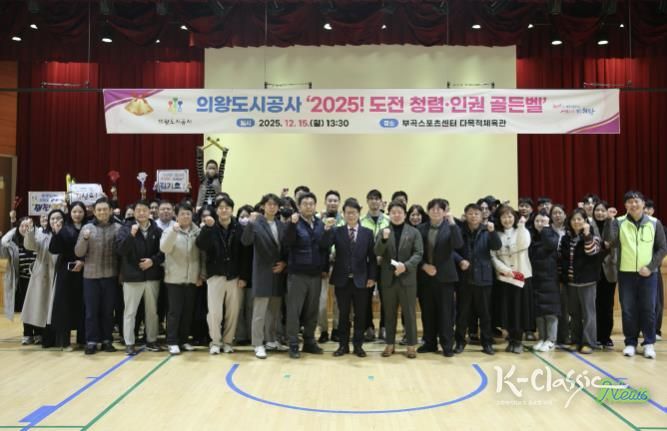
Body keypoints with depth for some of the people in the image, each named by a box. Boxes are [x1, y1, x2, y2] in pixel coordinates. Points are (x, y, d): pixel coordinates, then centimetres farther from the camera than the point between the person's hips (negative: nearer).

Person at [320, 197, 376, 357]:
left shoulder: (367, 232, 3)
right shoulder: (336, 231, 2)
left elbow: (372, 257, 3)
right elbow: (324, 246, -14)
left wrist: (372, 277, -3)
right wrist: (327, 229, -26)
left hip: (361, 280, 0)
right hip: (342, 279, 0)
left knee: (360, 315, 8)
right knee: (343, 314, 9)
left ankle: (358, 345, 21)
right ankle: (343, 345, 21)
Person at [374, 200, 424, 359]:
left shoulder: (414, 232, 3)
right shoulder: (383, 232, 8)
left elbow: (418, 254, -5)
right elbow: (377, 253, -4)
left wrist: (406, 265, -20)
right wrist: (384, 239, -22)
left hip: (407, 278, -2)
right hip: (388, 279, 2)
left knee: (409, 313, 4)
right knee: (389, 313, 10)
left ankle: (411, 345, 14)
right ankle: (390, 344, 20)